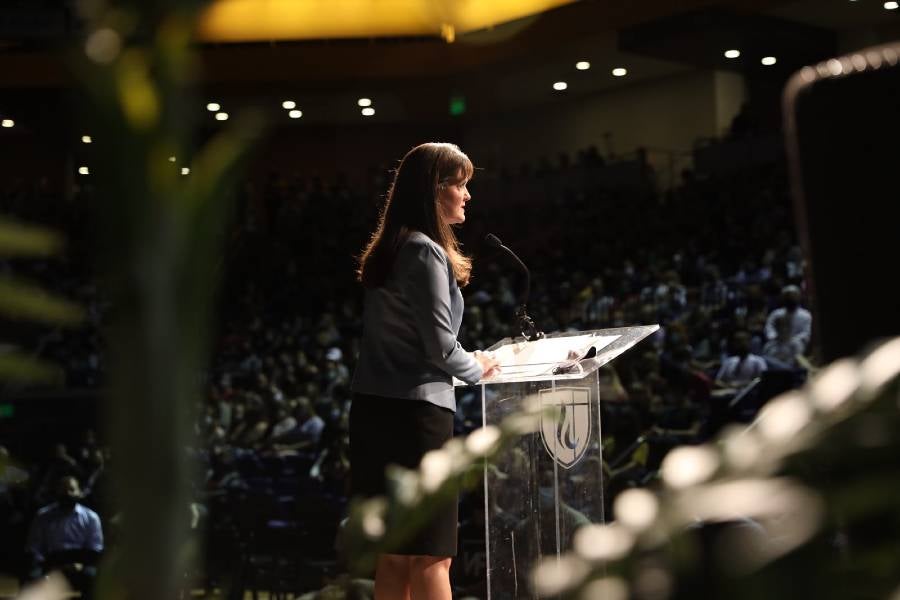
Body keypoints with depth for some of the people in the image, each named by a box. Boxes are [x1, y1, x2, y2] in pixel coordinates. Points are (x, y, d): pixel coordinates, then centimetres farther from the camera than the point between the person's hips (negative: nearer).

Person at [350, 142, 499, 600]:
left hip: (375, 408, 9)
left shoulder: (388, 251, 16)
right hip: (415, 410, -9)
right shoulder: (426, 252, -12)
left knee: (395, 556, 12)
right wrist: (477, 368, 4)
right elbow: (439, 346, -14)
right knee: (431, 557, -6)